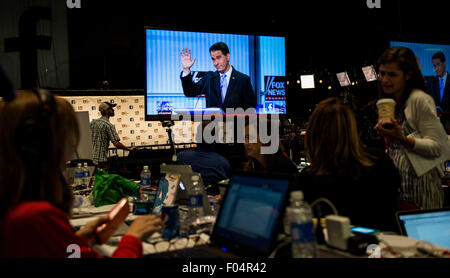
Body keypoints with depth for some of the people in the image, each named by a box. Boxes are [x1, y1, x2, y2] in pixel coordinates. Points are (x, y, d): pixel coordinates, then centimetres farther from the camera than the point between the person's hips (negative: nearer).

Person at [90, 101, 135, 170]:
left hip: (94, 157, 8)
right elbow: (116, 144, -22)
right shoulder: (109, 125, -16)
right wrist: (129, 149, -11)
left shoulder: (93, 122, 8)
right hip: (102, 159, -8)